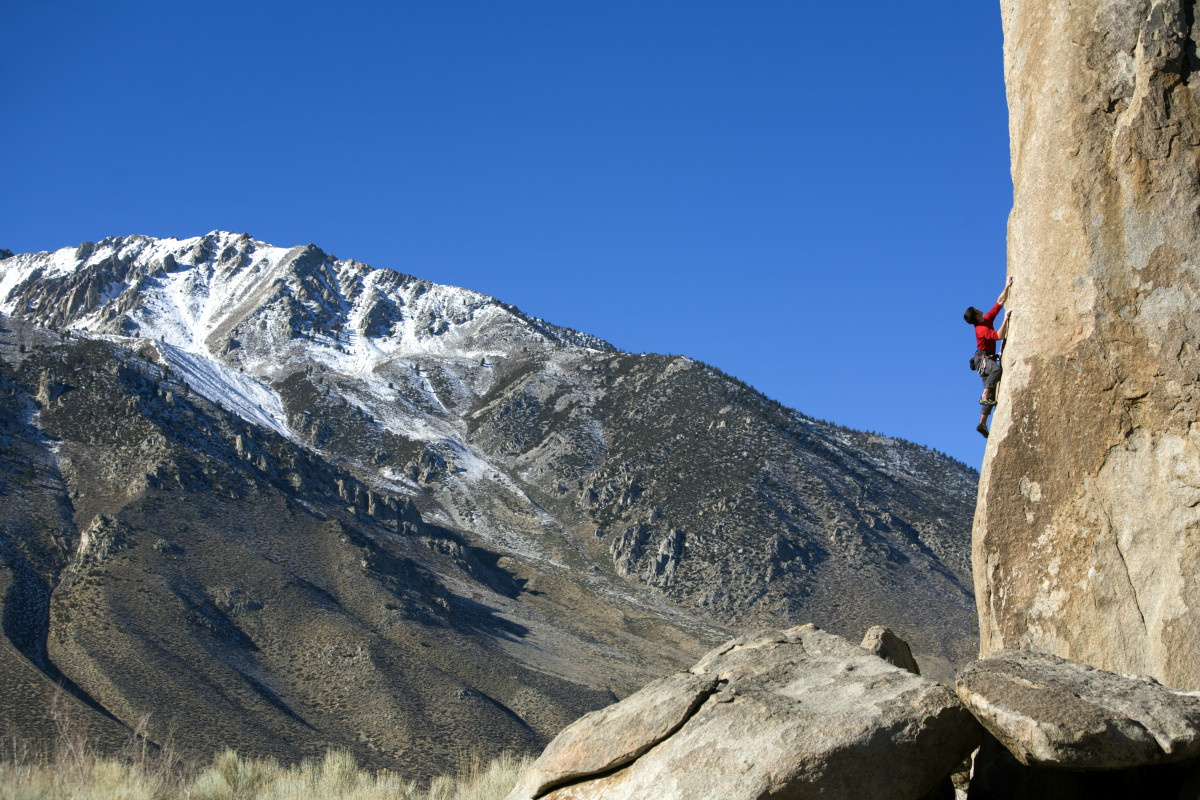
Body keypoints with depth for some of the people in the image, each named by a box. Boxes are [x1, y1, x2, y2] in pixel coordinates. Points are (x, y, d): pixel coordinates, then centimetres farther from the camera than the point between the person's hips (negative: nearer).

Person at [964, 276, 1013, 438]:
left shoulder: (987, 320, 9)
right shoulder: (981, 329, -17)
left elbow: (999, 303, 15)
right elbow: (1000, 335, -28)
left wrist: (1007, 288, 9)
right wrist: (1006, 320, -26)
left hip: (988, 361, 9)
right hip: (982, 359, -9)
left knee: (991, 394, 1)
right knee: (997, 369, -42)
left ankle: (982, 424, -2)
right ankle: (984, 397, -40)